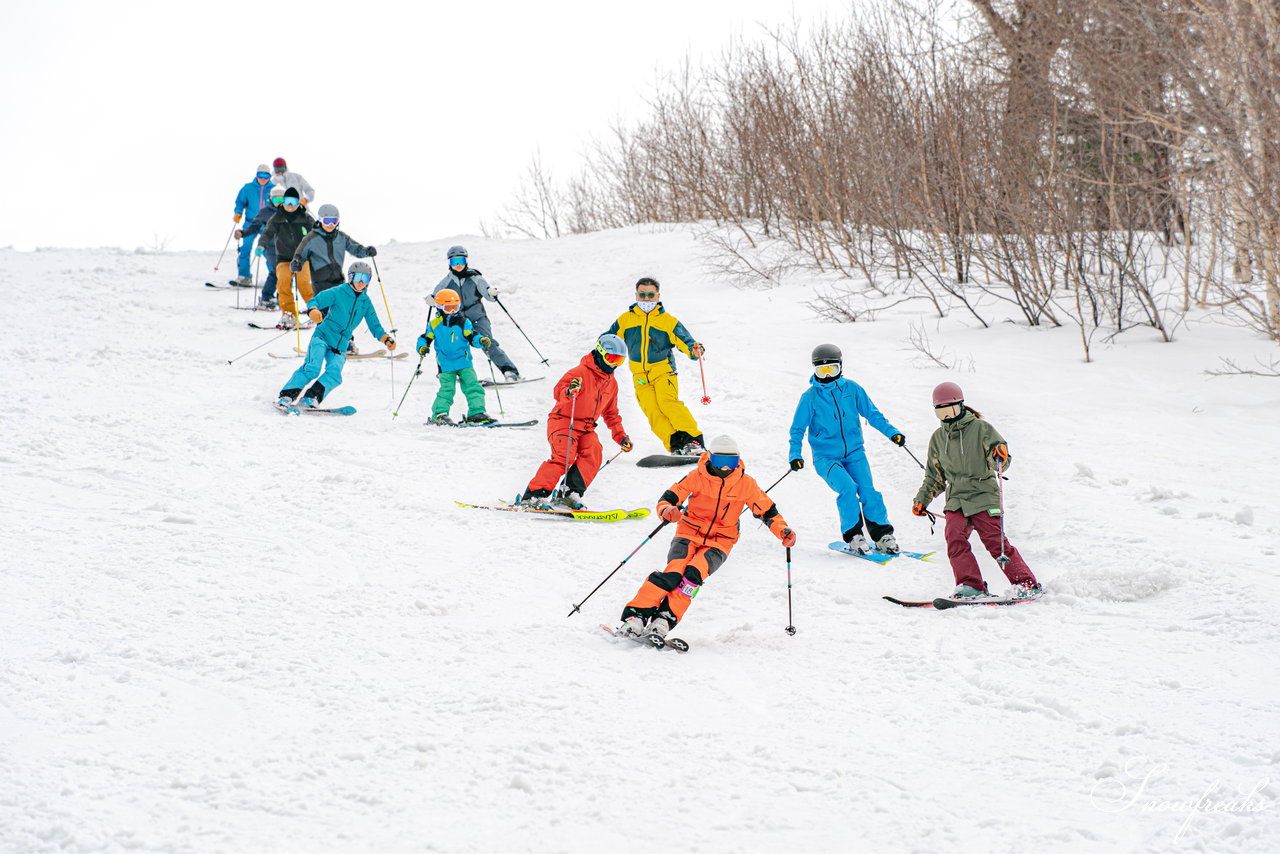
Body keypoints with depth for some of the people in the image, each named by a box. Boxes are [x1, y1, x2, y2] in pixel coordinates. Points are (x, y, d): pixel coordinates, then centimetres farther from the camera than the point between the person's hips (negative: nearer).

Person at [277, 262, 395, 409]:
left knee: (334, 374, -21)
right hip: (322, 337, -5)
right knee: (312, 368, -23)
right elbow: (315, 301, -15)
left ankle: (311, 399, -22)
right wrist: (313, 310, -39)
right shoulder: (338, 293, -4)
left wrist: (386, 339, -1)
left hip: (340, 346, 5)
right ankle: (286, 396, -21)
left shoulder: (366, 302, 11)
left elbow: (374, 326, 17)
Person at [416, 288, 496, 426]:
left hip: (464, 363, 2)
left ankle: (476, 412, -7)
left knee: (473, 386, -8)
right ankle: (439, 414, -2)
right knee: (447, 389, -10)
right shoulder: (435, 324, 2)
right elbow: (425, 338, 8)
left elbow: (472, 337, -2)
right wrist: (422, 347, -12)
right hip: (445, 366, -2)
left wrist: (481, 340, -23)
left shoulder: (463, 323, 3)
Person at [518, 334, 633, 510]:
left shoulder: (611, 383, 17)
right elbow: (558, 391, -18)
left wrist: (621, 436, 20)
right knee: (564, 456, -26)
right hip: (563, 421, -7)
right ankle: (533, 496, -25)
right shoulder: (581, 372, -8)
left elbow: (611, 414, 26)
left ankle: (569, 495, -18)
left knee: (593, 454, -21)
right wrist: (569, 392, -40)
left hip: (586, 427, 7)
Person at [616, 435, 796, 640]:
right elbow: (668, 498, -11)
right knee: (673, 573, -25)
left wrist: (783, 530, -13)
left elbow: (767, 510, 5)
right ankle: (635, 616, -24)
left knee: (694, 574, -27)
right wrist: (667, 511, -35)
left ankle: (664, 620, -27)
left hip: (720, 541, 1)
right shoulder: (697, 477, -9)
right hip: (690, 532, -1)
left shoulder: (746, 484, -4)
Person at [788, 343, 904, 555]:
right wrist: (795, 454, -11)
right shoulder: (810, 397, -2)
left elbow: (872, 413, 9)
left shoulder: (852, 388, 3)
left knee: (867, 490, -15)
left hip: (854, 452, 2)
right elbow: (797, 429, 2)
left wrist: (892, 432, -3)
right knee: (847, 488, -24)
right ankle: (853, 536, -10)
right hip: (826, 456, -2)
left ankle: (882, 534, -5)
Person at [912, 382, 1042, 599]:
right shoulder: (938, 438, 13)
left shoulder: (981, 428, -1)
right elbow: (935, 476, 24)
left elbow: (999, 464, -7)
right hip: (956, 499, 4)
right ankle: (971, 585, -13)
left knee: (996, 542, -10)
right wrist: (922, 499, 16)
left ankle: (1026, 584, -1)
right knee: (955, 538, -18)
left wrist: (1000, 457, -29)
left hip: (984, 495, -4)